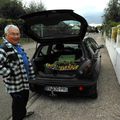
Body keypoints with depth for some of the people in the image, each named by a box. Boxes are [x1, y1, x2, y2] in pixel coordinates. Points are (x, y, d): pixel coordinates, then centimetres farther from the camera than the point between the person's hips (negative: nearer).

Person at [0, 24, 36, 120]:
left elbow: (26, 61, 18)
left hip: (24, 81, 9)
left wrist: (31, 75, 17)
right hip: (15, 84, -9)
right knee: (18, 102, 7)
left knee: (25, 99, 25)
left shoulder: (18, 46, 10)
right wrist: (10, 73, -25)